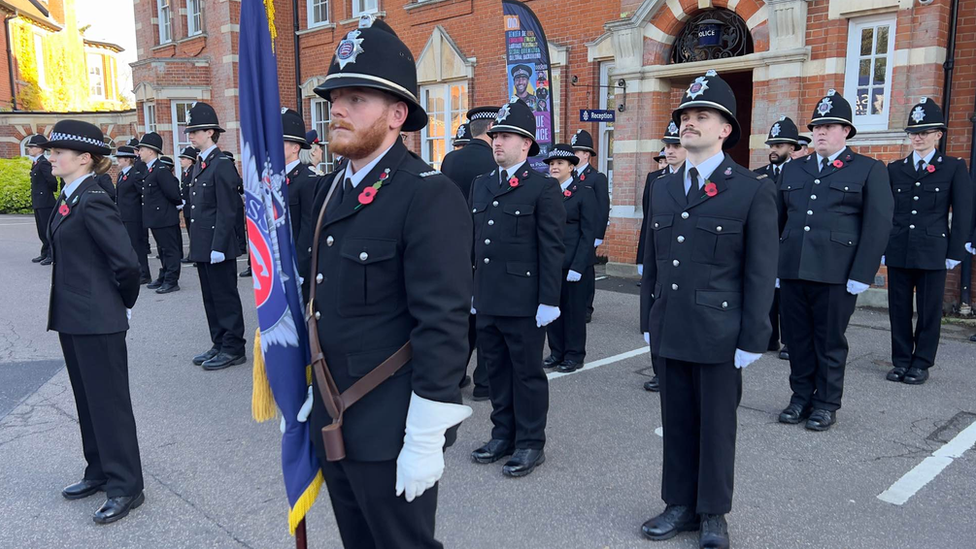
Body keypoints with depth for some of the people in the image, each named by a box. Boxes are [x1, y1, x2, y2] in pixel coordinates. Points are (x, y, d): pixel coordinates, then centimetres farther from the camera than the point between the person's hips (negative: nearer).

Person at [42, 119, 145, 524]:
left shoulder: (92, 200, -18)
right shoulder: (69, 198, 11)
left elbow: (126, 262, -22)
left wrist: (122, 304, -8)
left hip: (98, 321, -10)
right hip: (73, 318, 10)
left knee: (109, 401, 0)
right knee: (87, 400, 19)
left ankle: (125, 487, 12)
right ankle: (100, 472, 33)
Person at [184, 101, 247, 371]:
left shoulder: (223, 165, -13)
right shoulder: (200, 165, 15)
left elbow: (227, 211, -17)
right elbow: (197, 208, 17)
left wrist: (218, 247, -20)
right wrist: (197, 244, 14)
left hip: (217, 246, -9)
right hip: (202, 245, 9)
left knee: (225, 297, -1)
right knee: (210, 297, 15)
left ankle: (233, 348, 9)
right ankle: (220, 344, 24)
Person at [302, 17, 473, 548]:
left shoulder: (429, 195, -18)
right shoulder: (330, 188, 8)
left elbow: (443, 325, -21)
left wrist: (424, 439, -20)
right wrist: (313, 392, 16)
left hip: (391, 430, -8)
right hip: (331, 421, 8)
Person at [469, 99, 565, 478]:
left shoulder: (543, 187, -6)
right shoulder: (480, 185, 13)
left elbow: (552, 248, -10)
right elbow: (473, 242, 15)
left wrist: (549, 301, -13)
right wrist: (469, 290, 13)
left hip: (524, 302, -6)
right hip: (487, 301, 6)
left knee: (527, 374, 6)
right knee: (496, 370, 15)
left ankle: (531, 444, 20)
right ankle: (503, 435, 31)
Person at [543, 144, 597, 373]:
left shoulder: (584, 193, -3)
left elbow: (589, 233, -8)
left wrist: (577, 266, -15)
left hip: (572, 263, -5)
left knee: (574, 309, 4)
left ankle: (574, 355, 16)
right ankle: (557, 352, 22)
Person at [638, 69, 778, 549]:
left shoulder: (753, 191, -6)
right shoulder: (662, 188, 10)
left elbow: (761, 273, -8)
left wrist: (752, 341, -10)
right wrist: (648, 322, 11)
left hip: (719, 335, -4)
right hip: (669, 332, 5)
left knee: (716, 425, 9)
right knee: (677, 422, 14)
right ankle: (680, 505, 30)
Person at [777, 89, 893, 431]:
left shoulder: (869, 170, 4)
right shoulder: (792, 171, 16)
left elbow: (878, 226, -3)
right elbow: (778, 220, 15)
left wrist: (861, 275, -11)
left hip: (835, 274, -4)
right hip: (792, 272, 4)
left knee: (829, 342, 6)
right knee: (797, 339, 10)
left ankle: (826, 404, 20)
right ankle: (801, 397, 24)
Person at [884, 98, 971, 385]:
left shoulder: (954, 168, 3)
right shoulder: (894, 169, 10)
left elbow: (962, 213, 1)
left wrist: (955, 253, -4)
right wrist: (880, 248, 5)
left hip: (933, 253, -2)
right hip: (898, 252, 2)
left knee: (929, 311, 4)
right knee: (899, 310, 7)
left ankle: (921, 363, 16)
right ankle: (901, 361, 18)